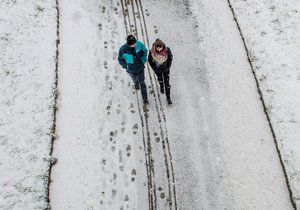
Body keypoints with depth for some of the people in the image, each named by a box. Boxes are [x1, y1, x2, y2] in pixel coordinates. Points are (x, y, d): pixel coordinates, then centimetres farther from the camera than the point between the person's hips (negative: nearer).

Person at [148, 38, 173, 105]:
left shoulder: (167, 50, -30)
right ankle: (161, 86, 62)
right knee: (160, 79, 26)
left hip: (165, 68, 0)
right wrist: (155, 69, -13)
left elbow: (170, 58, -10)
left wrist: (168, 67, -13)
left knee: (167, 83, 4)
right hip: (157, 68, 1)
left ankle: (168, 97, 22)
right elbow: (150, 60, -12)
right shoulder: (152, 51, -30)